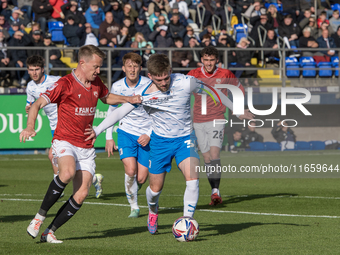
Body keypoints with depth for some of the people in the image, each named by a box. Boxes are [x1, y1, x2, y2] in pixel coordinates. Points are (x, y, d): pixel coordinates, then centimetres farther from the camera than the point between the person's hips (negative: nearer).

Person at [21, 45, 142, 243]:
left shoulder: (96, 83, 9)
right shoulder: (65, 84, -11)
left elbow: (106, 97, 32)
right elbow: (37, 104, -15)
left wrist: (129, 99, 17)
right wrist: (30, 127, -32)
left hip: (86, 147, 6)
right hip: (65, 141, -6)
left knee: (82, 194, -7)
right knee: (68, 173, -36)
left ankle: (50, 232, 4)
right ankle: (40, 216, -20)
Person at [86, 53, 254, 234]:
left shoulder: (185, 82, -19)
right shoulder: (143, 95, -17)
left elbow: (211, 91, -3)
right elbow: (119, 112, -10)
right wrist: (97, 131, -20)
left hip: (184, 139, -1)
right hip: (160, 141, 1)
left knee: (192, 179, -24)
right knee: (155, 189, 7)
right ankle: (153, 211, 42)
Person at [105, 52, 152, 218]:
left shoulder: (149, 85, -13)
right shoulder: (117, 87, -5)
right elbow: (111, 110, 11)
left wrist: (149, 135, -15)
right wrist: (108, 137, 9)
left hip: (146, 135, -1)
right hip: (126, 132, 1)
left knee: (141, 178, -4)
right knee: (130, 170, -21)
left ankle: (132, 191, 34)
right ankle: (134, 207, -2)